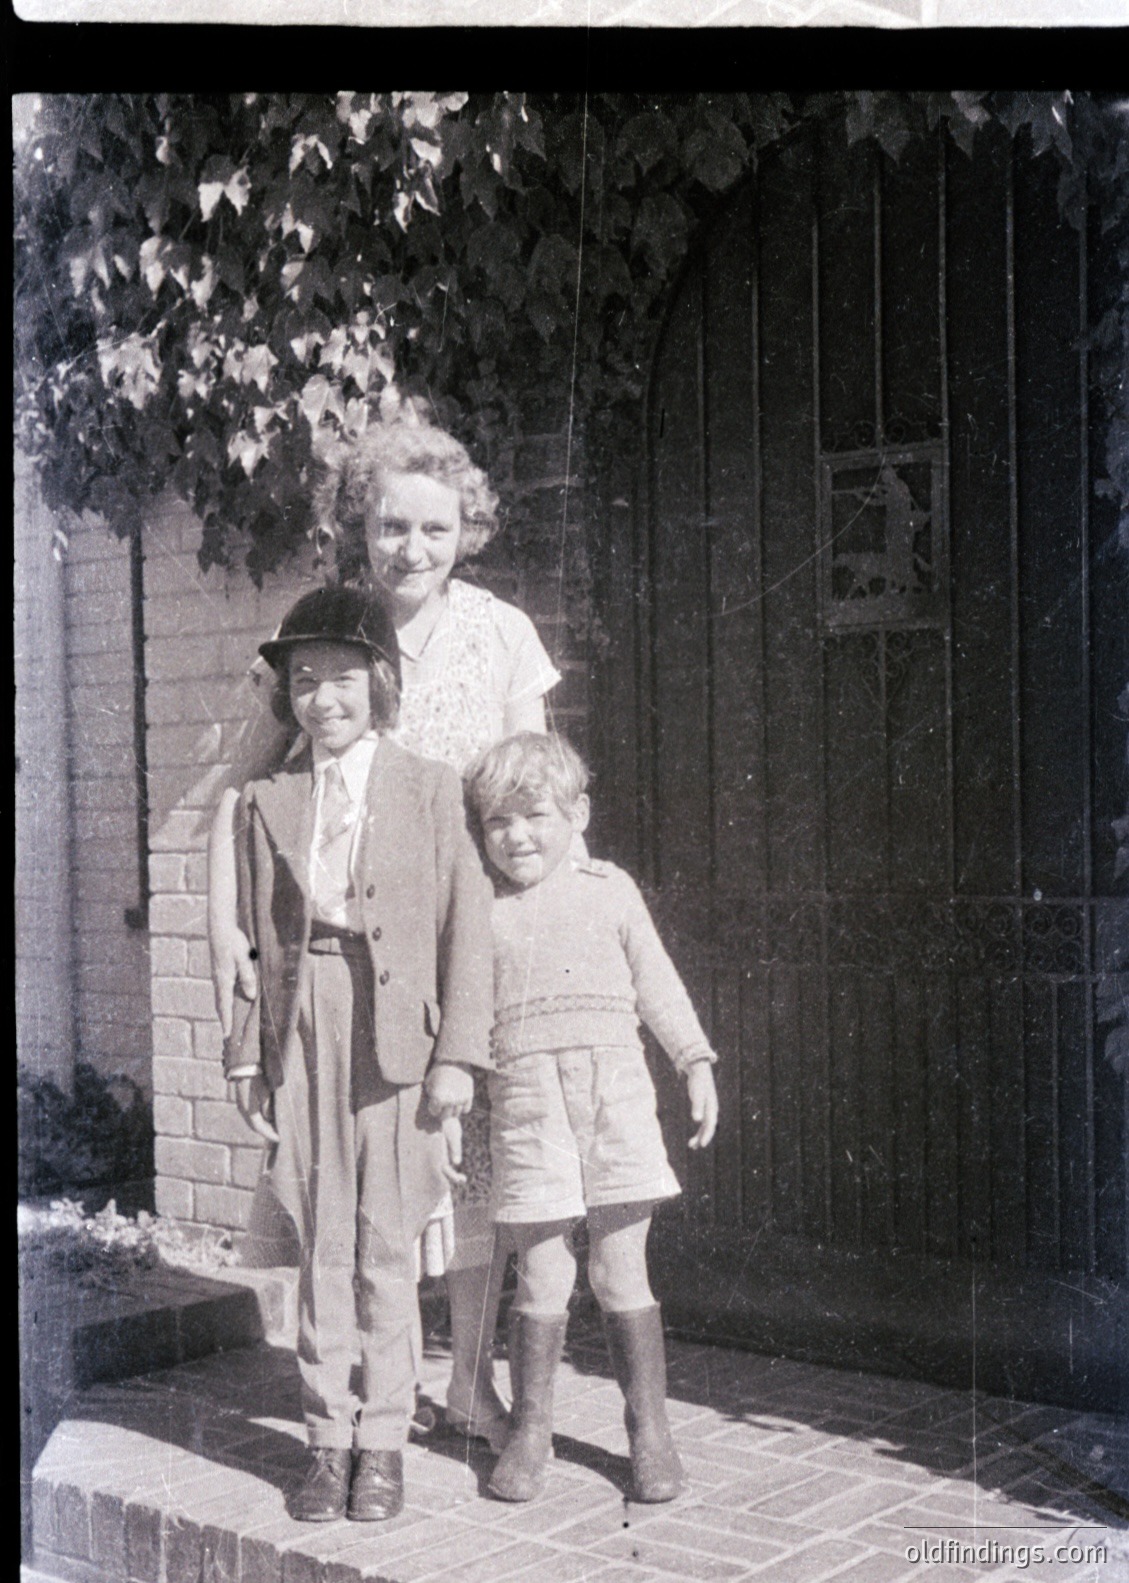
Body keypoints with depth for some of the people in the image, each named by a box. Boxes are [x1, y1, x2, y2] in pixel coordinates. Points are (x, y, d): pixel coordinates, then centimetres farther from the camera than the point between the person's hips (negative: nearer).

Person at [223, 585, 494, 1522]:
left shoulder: (431, 790, 2)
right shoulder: (267, 802, 9)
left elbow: (466, 927, 0)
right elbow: (253, 940, 9)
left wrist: (458, 1054, -6)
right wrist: (249, 1057, 4)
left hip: (397, 1038, -2)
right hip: (304, 1036, 2)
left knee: (389, 1249, 3)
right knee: (321, 1246, 7)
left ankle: (382, 1443, 16)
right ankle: (328, 1441, 19)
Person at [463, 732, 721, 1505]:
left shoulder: (611, 890, 11)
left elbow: (657, 984, 16)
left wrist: (697, 1065, 12)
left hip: (616, 1091, 1)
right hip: (525, 1100, 0)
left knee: (622, 1269, 3)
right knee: (542, 1274, 1)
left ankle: (651, 1430, 15)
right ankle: (530, 1429, 17)